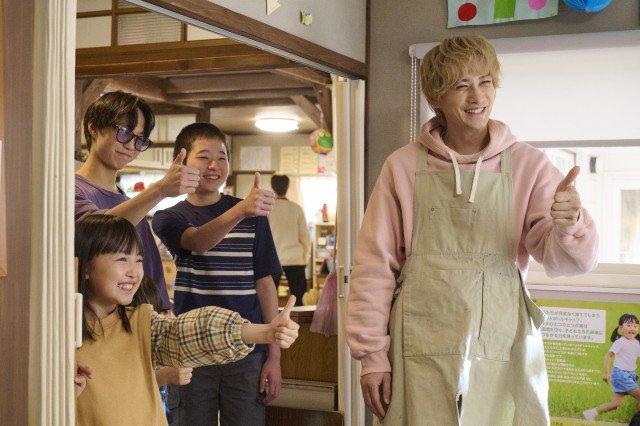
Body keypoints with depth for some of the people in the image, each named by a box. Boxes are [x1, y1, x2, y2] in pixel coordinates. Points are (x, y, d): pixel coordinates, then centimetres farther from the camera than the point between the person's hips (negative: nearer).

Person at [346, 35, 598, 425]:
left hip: (504, 352, 1)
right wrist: (371, 352, 0)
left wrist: (568, 227, -26)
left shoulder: (528, 166, 1)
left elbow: (568, 260, -5)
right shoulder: (404, 167, 0)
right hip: (420, 355, 0)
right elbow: (376, 265, 2)